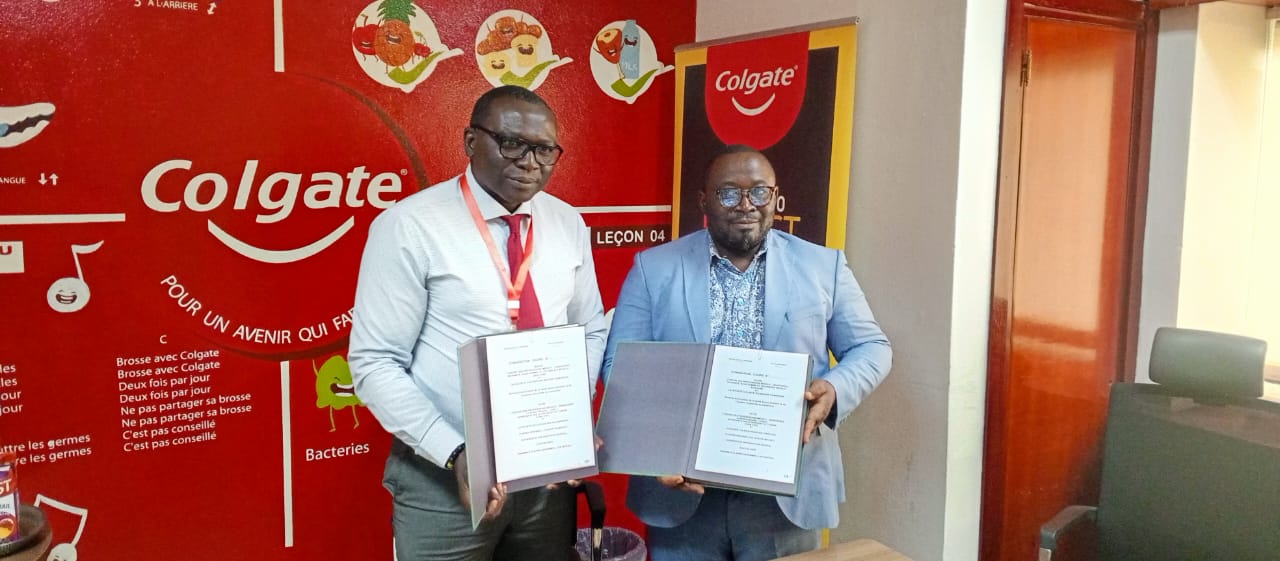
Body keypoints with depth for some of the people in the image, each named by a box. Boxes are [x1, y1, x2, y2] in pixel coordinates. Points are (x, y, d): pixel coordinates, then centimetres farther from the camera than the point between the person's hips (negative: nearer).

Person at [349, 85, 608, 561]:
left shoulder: (568, 224, 3)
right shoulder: (409, 227, -12)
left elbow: (592, 331, 11)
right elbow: (375, 364, -12)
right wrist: (456, 453, -22)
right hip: (444, 479, -4)